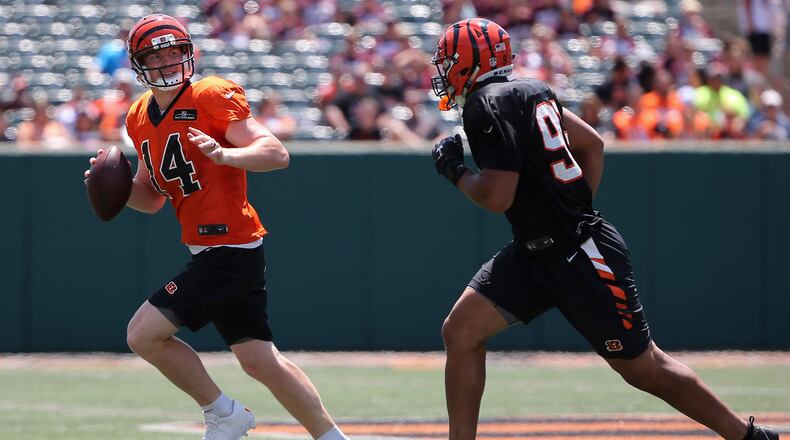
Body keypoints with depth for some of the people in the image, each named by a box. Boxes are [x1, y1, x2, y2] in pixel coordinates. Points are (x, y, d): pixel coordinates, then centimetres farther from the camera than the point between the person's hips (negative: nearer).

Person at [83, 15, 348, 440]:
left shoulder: (211, 97, -11)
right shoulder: (140, 117, 13)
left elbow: (276, 153, -20)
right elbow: (151, 197, 22)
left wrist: (224, 155, -36)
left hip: (229, 249, -9)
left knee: (144, 333, -10)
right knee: (260, 360, 11)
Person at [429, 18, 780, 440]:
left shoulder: (486, 107, -18)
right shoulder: (530, 90, 9)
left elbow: (497, 196, -23)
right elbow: (592, 143, 18)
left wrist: (455, 171, -6)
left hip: (582, 258, -10)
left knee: (645, 369, 1)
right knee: (460, 331, 0)